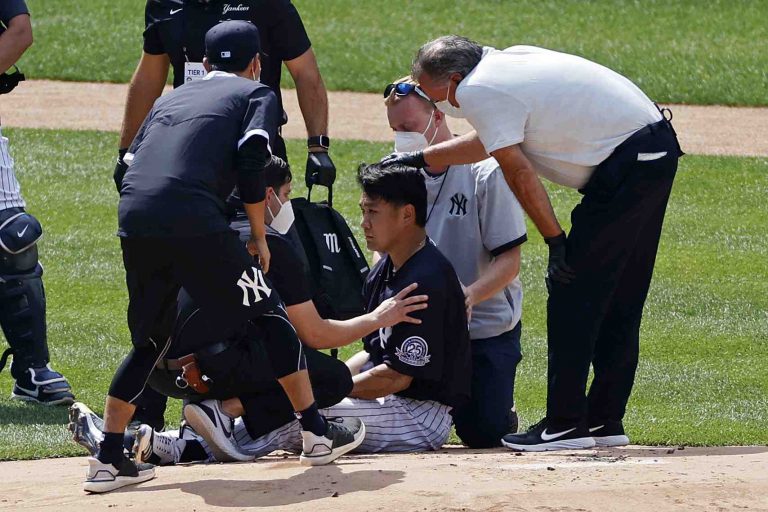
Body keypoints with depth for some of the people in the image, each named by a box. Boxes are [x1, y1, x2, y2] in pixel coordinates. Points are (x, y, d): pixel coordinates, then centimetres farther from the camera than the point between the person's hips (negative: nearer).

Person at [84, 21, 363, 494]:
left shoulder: (170, 98, 32)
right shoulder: (257, 94, 17)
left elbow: (132, 163, 23)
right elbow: (251, 162, -1)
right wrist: (259, 237, 7)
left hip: (133, 221, 5)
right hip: (194, 219, -5)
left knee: (151, 339, 19)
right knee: (269, 315, 10)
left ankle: (108, 459, 13)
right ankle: (316, 432, 10)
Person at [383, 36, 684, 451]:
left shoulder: (478, 91, -12)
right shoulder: (504, 62, 16)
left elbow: (519, 173, -13)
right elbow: (490, 142, 30)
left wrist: (556, 242, -8)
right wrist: (418, 160, 37)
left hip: (626, 165, -10)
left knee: (573, 291, -5)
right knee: (619, 301, 14)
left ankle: (565, 424, -5)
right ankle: (605, 420, 19)